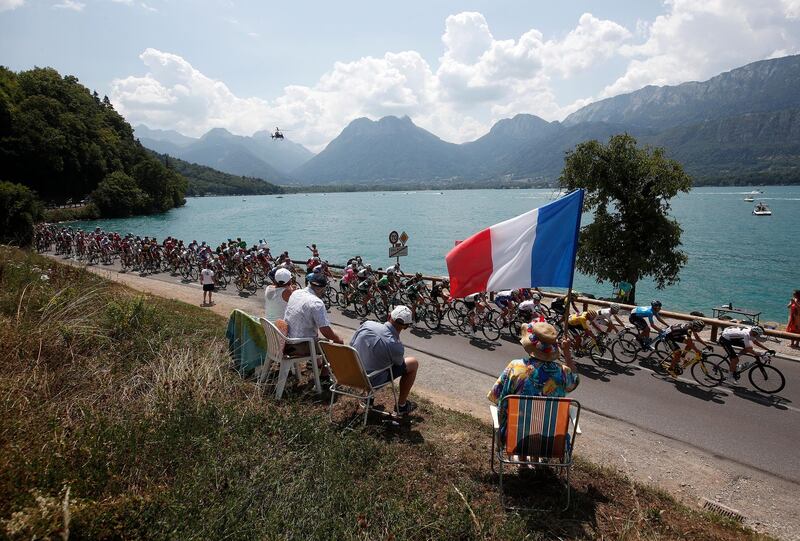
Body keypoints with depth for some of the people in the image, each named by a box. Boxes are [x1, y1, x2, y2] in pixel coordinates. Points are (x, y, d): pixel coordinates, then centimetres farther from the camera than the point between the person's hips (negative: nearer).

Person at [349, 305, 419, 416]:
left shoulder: (367, 324, -15)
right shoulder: (396, 346, -26)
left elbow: (351, 345, 1)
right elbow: (399, 364, -3)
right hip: (372, 381, -5)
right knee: (413, 363, 8)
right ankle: (401, 405, 22)